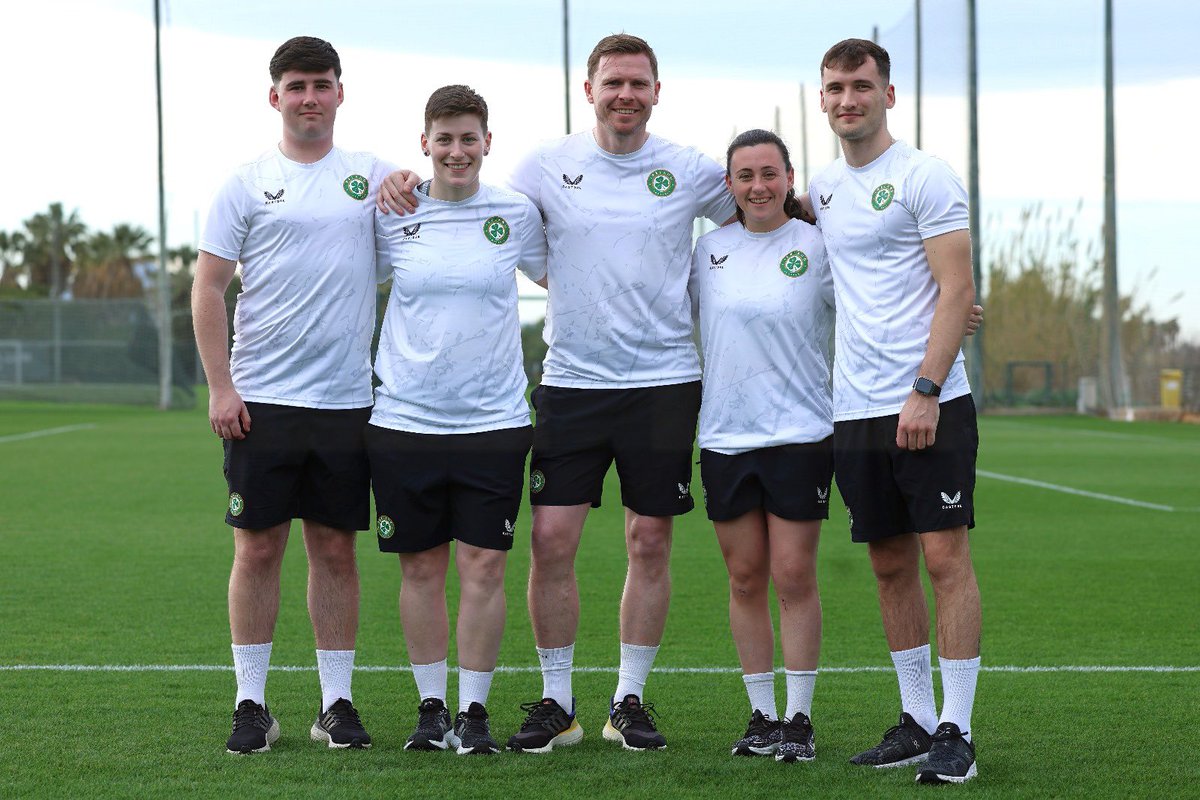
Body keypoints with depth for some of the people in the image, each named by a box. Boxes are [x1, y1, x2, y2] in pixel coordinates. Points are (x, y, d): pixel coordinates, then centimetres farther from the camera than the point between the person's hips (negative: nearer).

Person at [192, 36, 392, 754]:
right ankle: (252, 703, 9)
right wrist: (220, 387, -6)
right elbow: (209, 289, 2)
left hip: (347, 399, 2)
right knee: (258, 548, 1)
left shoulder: (372, 175, 9)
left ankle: (337, 702, 13)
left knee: (336, 549, 6)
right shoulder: (248, 184, 3)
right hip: (262, 398, -2)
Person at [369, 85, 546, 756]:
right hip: (405, 419, 1)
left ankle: (475, 710, 7)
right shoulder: (392, 217, 2)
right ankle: (432, 707, 17)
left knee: (483, 565, -3)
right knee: (422, 567, 6)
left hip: (493, 421, 0)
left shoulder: (516, 215, 4)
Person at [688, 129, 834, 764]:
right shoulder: (710, 247, 8)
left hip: (800, 434, -4)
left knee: (793, 576, -3)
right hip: (724, 436, 4)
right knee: (745, 579, 7)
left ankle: (799, 718, 5)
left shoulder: (817, 246, -3)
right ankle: (761, 714, 16)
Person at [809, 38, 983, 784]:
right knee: (892, 566, 9)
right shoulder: (824, 188, 13)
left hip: (930, 407, -6)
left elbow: (957, 289, -12)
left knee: (945, 557, -6)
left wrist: (925, 392, -18)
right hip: (857, 412, 6)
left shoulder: (926, 176, -6)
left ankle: (956, 732, -4)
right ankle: (918, 720, 17)